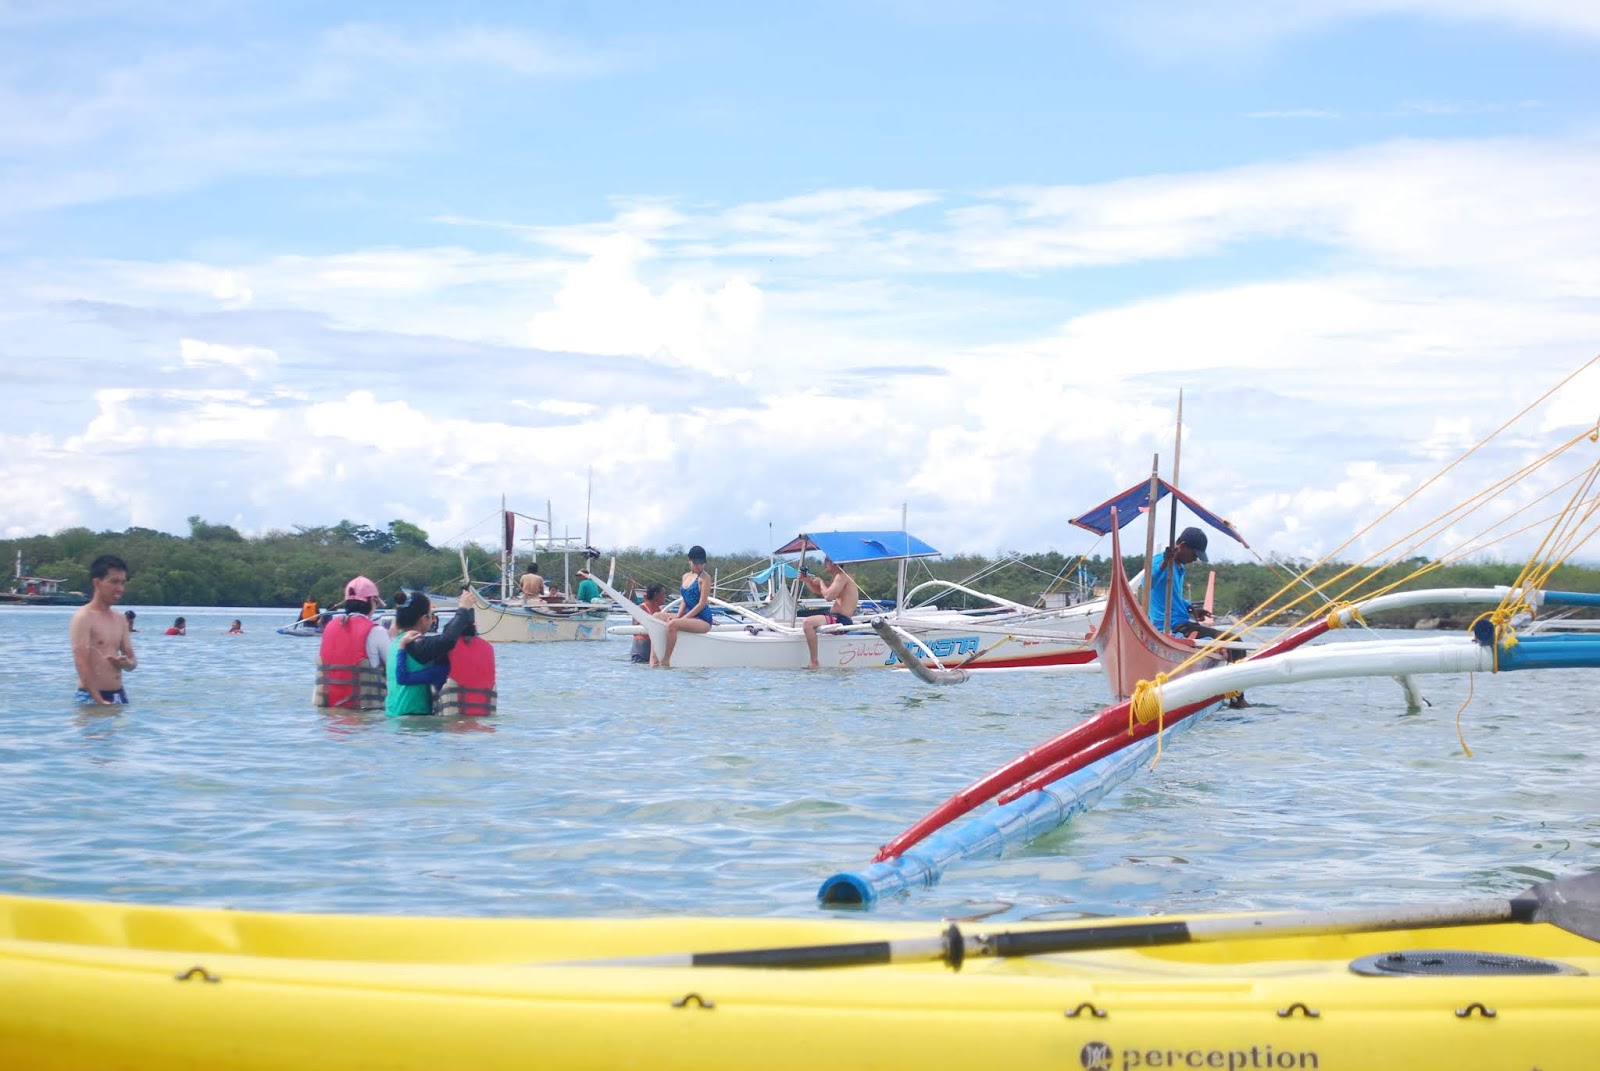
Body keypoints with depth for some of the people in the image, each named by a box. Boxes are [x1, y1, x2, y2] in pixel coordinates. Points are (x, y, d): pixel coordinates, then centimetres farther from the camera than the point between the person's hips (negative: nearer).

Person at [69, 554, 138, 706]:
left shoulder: (120, 619, 13)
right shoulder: (83, 617, -10)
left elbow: (133, 661, 17)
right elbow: (81, 662, -18)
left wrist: (126, 663, -9)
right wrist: (99, 700, -24)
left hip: (119, 694, 7)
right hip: (91, 697, -7)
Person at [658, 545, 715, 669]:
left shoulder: (704, 578, -8)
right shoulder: (686, 576, 14)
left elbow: (702, 604, -14)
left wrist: (683, 618, -17)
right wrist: (678, 615, -4)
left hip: (703, 620, -8)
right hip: (688, 615, 8)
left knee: (672, 624, -32)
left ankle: (665, 661, -27)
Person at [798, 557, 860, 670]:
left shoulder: (842, 576, -13)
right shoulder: (837, 577, 19)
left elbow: (828, 596, -24)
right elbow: (817, 591, 29)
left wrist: (820, 581, -7)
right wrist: (806, 580, 12)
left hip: (841, 620, -11)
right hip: (836, 617, 11)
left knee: (807, 622, -29)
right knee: (806, 621, 29)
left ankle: (814, 663, -30)